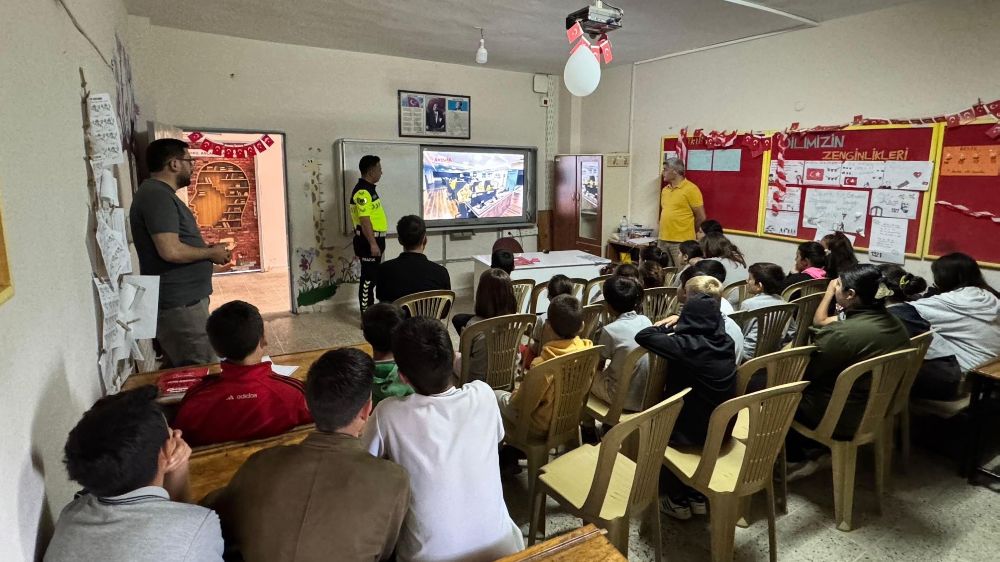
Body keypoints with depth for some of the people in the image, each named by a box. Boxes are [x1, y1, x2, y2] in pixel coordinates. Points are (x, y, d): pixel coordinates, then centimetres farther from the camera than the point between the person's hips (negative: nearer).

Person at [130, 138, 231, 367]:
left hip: (180, 300, 11)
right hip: (180, 303, -11)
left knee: (178, 371, 17)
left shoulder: (160, 193, 16)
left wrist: (208, 250, 10)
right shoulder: (158, 195, -17)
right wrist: (210, 253, -11)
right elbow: (171, 251, -26)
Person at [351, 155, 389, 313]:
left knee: (373, 277, 16)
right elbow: (364, 220, -23)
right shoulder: (362, 191, -18)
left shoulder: (369, 189, 14)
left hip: (374, 240, 10)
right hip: (368, 242, -10)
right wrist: (372, 243, -24)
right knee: (368, 279, -4)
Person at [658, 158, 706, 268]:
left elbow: (701, 217, -6)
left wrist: (688, 232, 6)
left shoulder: (691, 189, -9)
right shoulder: (665, 189, 12)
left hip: (681, 242, -7)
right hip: (663, 240, 7)